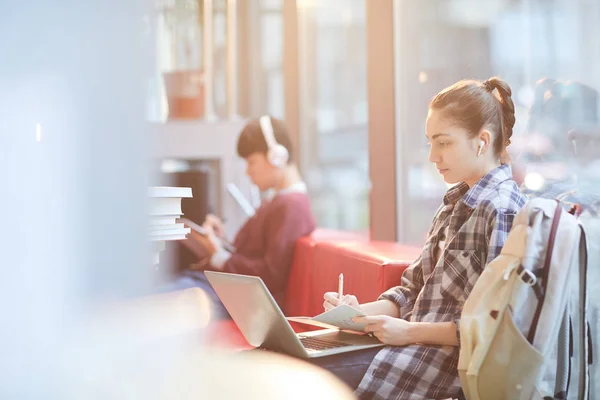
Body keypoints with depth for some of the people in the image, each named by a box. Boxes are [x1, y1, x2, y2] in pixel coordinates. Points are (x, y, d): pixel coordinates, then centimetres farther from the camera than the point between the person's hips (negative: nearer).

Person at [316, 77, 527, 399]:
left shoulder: (502, 211, -14)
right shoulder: (456, 201, 15)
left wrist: (411, 331, -18)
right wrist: (360, 312, 0)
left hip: (452, 358, -8)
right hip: (420, 345, 9)